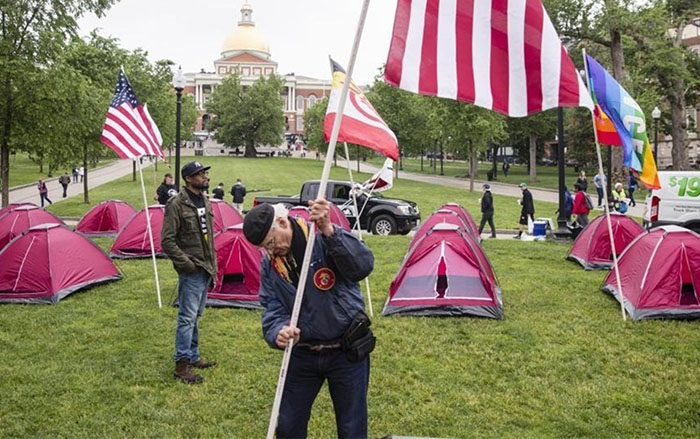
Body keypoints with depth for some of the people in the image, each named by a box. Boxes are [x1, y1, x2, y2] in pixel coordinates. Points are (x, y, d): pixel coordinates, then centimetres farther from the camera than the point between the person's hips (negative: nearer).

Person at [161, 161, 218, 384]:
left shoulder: (205, 202, 12)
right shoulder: (177, 204, -14)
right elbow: (167, 241, -16)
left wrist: (213, 264, 16)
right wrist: (186, 264, -16)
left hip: (206, 270, 8)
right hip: (191, 272, -8)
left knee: (196, 316, 17)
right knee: (188, 317, -6)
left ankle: (193, 357, 27)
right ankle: (181, 365, 2)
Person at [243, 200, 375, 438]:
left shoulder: (325, 239, -19)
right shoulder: (269, 265, -2)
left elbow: (363, 266, -34)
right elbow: (273, 310, -6)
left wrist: (329, 231, -45)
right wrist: (279, 332, -29)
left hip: (346, 353, -4)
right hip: (302, 354, 4)